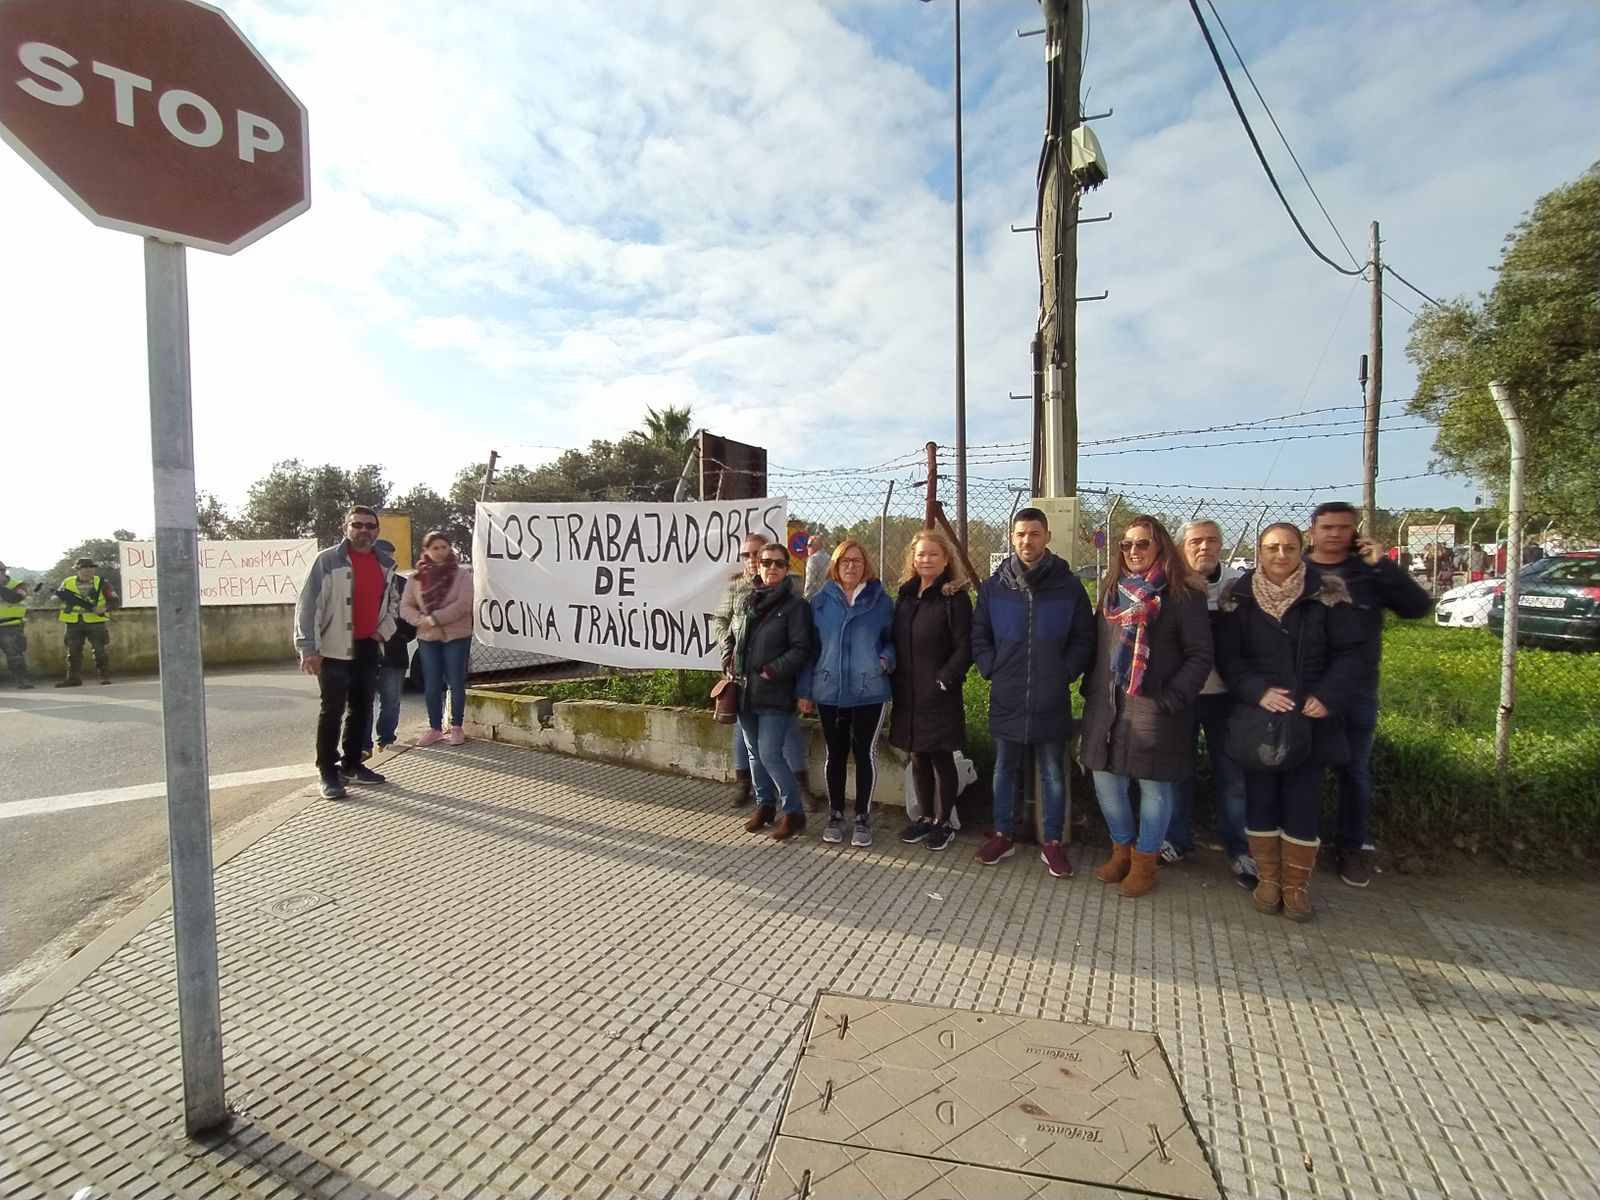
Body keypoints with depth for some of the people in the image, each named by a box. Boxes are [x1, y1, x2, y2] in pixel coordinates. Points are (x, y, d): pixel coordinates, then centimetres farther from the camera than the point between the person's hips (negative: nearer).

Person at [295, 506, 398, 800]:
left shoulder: (386, 564, 9)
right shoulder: (328, 560, -9)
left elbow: (391, 602, 22)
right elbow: (308, 605, -13)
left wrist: (383, 630, 5)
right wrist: (308, 648, -20)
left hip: (368, 648, 6)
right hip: (335, 650, -6)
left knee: (361, 709, 13)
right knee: (332, 712, -2)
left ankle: (351, 764, 25)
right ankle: (328, 773, 6)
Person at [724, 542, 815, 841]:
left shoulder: (795, 604, -8)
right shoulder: (748, 601, 11)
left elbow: (801, 649, -14)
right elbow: (730, 636, 22)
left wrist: (773, 671, -19)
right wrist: (728, 661, 6)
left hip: (774, 694, -7)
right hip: (745, 692, 7)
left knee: (770, 755, -8)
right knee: (755, 753, 15)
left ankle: (794, 812, 9)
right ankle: (765, 806, 32)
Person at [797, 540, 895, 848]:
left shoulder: (881, 600, 2)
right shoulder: (820, 600, 4)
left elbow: (892, 639, 11)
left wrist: (886, 659, -12)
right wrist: (804, 690, 4)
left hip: (870, 692, -1)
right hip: (829, 691, 1)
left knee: (865, 753, 4)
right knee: (835, 754, 10)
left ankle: (863, 818, 19)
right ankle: (835, 815, 25)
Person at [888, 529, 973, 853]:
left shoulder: (955, 598, -8)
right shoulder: (905, 595, 11)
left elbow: (964, 649, -12)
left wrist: (944, 681, -17)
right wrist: (895, 680, 5)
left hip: (940, 696, -5)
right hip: (908, 695, 6)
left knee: (941, 759, 6)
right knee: (917, 759, 14)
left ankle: (943, 822, 21)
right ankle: (925, 817, 29)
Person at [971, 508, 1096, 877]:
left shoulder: (1069, 586, -2)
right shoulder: (994, 586, 1)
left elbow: (1084, 640, 3)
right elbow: (978, 636, 8)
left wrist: (1064, 673, -7)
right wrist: (992, 670, -3)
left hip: (1052, 701, -1)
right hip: (1005, 700, 1)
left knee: (1053, 774, 11)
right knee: (1004, 770, 14)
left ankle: (1053, 843, 25)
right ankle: (1002, 836, 29)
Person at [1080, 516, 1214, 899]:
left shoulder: (1183, 596, -6)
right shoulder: (1112, 590, 11)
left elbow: (1200, 655, -8)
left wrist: (1173, 698, -15)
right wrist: (1091, 689, 7)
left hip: (1155, 709, -5)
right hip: (1107, 706, 5)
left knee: (1154, 786, 7)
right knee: (1106, 781, 10)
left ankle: (1144, 863, 24)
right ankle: (1122, 850, 31)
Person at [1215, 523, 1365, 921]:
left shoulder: (1328, 593, 0)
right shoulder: (1238, 596, -1)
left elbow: (1348, 654, 0)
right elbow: (1226, 656, -3)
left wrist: (1327, 696, -14)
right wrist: (1257, 691, -18)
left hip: (1312, 719, 0)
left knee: (1303, 803, 5)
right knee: (1260, 799, 7)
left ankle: (1296, 885, 20)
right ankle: (1268, 878, 23)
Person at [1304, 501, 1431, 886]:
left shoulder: (1370, 573, 3)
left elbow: (1419, 607, -8)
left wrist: (1383, 565, -15)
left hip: (1357, 691, 2)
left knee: (1355, 770, 12)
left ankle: (1351, 847, 26)